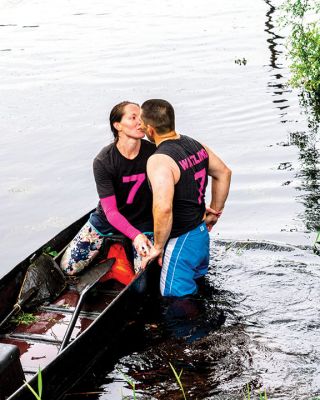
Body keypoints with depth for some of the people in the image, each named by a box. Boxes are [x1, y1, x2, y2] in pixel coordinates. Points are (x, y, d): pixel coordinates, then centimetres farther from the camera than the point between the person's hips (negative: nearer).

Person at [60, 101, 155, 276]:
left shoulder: (153, 153, -17)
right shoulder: (103, 162, -21)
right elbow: (110, 211, -22)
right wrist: (135, 235, -36)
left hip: (143, 222, 0)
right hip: (107, 221, 0)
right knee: (68, 268, -1)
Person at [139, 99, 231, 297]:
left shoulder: (159, 161, -24)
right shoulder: (195, 145, 2)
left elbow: (164, 209, -34)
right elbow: (224, 173, 15)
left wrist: (158, 247, -20)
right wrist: (215, 212, 21)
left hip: (180, 243, -8)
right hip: (202, 234, 9)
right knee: (202, 290, 25)